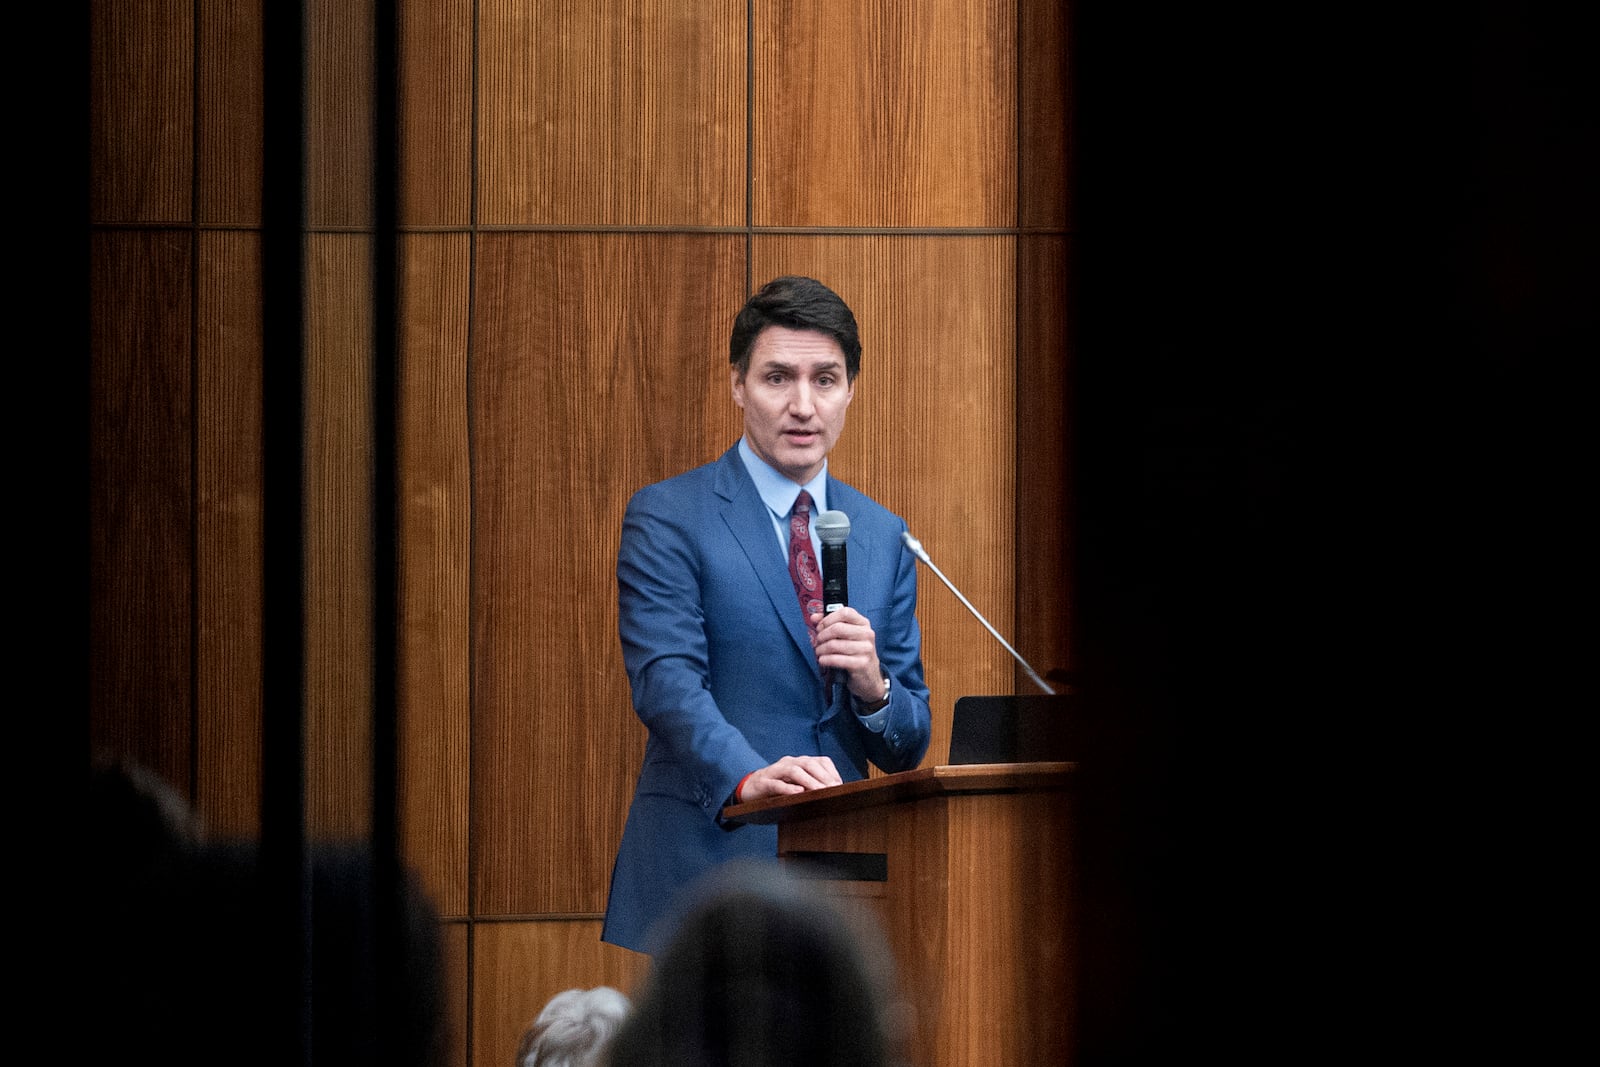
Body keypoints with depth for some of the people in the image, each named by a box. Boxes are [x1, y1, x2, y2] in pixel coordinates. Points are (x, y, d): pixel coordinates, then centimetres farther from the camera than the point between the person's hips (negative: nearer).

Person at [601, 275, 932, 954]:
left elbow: (908, 750, 14)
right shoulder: (666, 518, -1)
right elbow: (666, 683, -15)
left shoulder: (883, 537, 14)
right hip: (699, 879, -4)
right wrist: (749, 779, -33)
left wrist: (873, 688, -9)